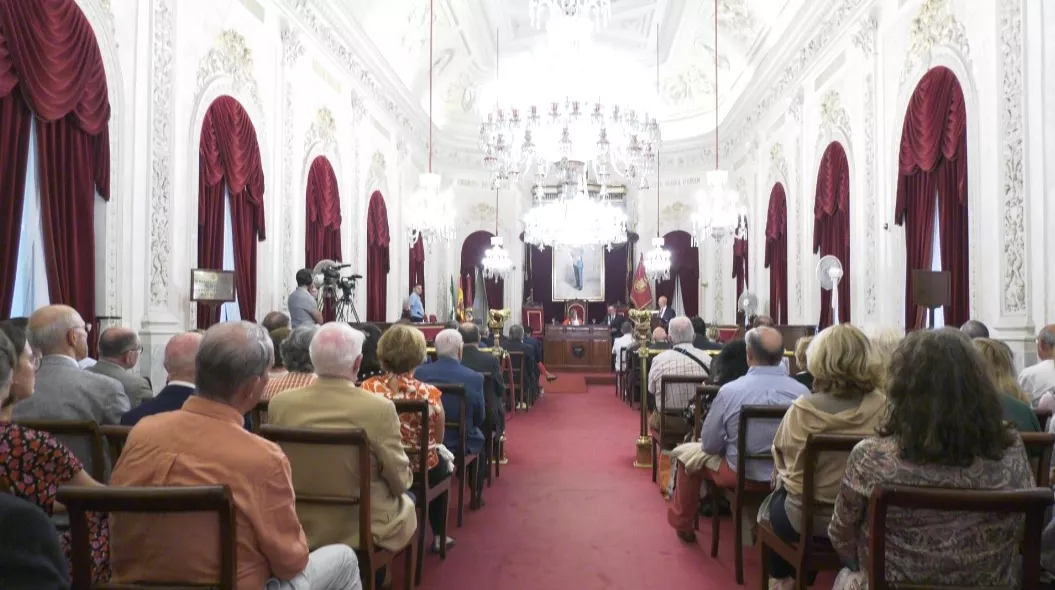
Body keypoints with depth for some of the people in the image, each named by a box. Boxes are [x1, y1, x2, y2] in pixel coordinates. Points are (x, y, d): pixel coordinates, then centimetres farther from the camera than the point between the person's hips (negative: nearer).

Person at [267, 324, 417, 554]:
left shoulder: (279, 404, -11)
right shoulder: (379, 408, -22)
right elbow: (400, 481, -12)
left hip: (297, 528, 4)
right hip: (363, 530, -4)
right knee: (407, 500, 28)